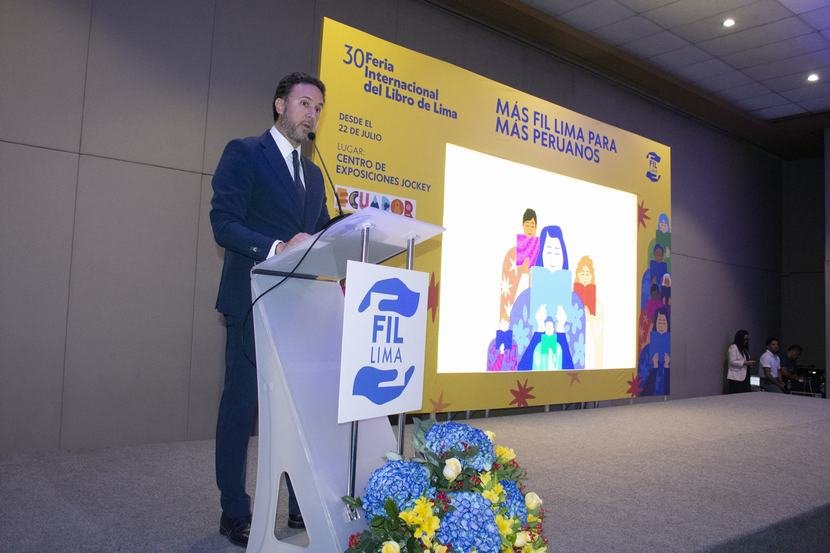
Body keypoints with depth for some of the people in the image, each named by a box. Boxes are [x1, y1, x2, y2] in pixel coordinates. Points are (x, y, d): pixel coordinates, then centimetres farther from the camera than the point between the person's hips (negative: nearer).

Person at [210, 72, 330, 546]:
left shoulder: (313, 173, 19)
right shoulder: (244, 153, -2)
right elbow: (224, 223, -12)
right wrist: (277, 248, -27)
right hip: (254, 301, -6)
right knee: (242, 404, 2)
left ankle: (302, 502, 19)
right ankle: (235, 512, 14)